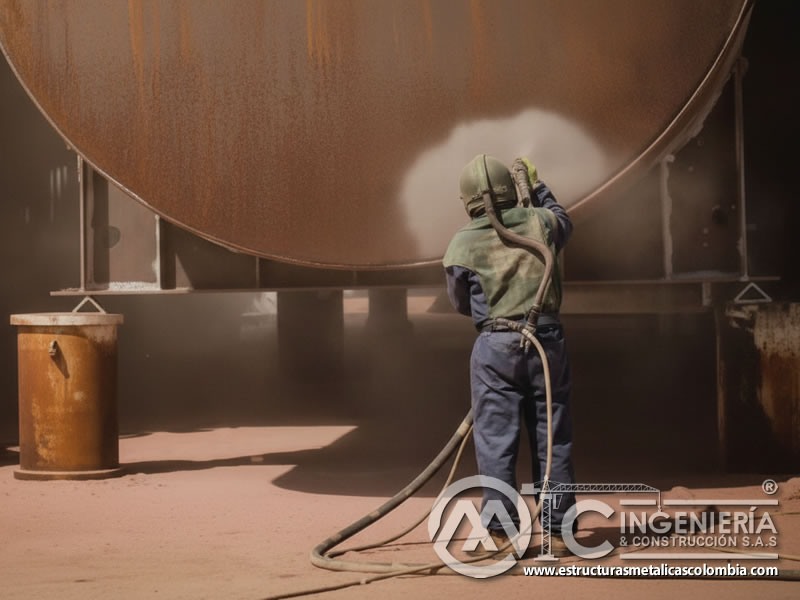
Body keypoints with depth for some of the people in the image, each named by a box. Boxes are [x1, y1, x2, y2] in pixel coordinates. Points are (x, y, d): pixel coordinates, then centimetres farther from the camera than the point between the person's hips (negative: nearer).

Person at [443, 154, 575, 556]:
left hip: (496, 346, -2)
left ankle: (502, 532, 2)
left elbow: (461, 304, 10)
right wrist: (536, 186, 40)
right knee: (552, 439, 7)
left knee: (496, 440, 3)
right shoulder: (539, 223, 2)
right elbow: (563, 221, 28)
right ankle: (556, 531, 9)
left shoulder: (462, 245, -3)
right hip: (546, 341, 2)